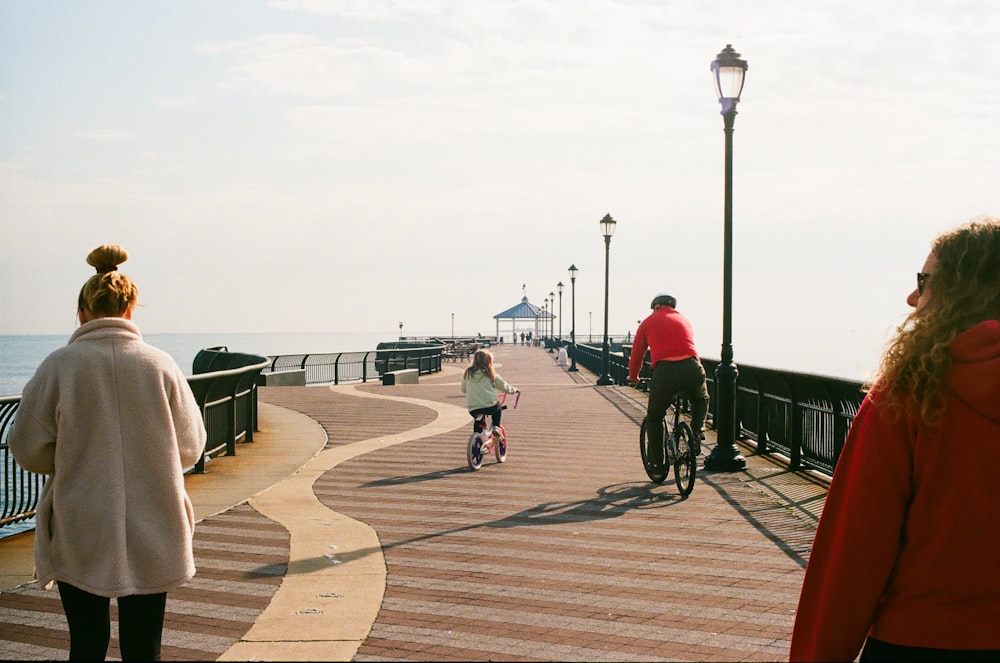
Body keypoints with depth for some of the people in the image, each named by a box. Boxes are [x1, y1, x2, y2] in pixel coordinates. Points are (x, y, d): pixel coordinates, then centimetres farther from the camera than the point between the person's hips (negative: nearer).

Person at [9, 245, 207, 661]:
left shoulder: (59, 365, -8)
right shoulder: (161, 366, -4)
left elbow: (28, 450, -5)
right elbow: (190, 448, 3)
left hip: (80, 539, -1)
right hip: (152, 536, 1)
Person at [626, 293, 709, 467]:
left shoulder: (649, 322, 19)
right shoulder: (683, 320, 28)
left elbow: (637, 353, 23)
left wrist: (633, 377, 39)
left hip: (664, 372, -2)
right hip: (692, 368, 3)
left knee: (654, 417, 17)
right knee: (701, 400, 35)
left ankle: (656, 463, 15)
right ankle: (697, 432, 12)